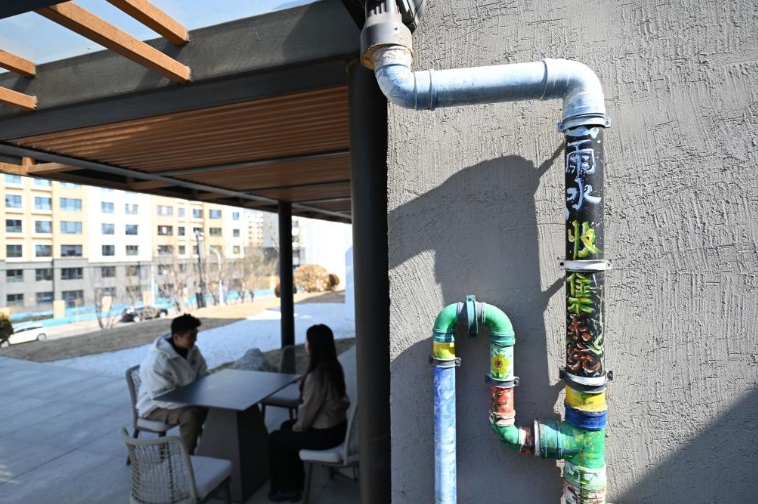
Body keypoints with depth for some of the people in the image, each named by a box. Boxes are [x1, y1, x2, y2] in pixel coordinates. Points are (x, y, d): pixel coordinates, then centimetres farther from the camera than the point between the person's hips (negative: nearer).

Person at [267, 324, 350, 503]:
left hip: (324, 434, -8)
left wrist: (297, 427, 2)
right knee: (286, 426, 24)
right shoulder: (335, 366, -2)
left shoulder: (316, 376, -30)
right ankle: (296, 480, 35)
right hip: (337, 426, 8)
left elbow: (308, 410, -21)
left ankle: (286, 488, 27)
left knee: (275, 438, 10)